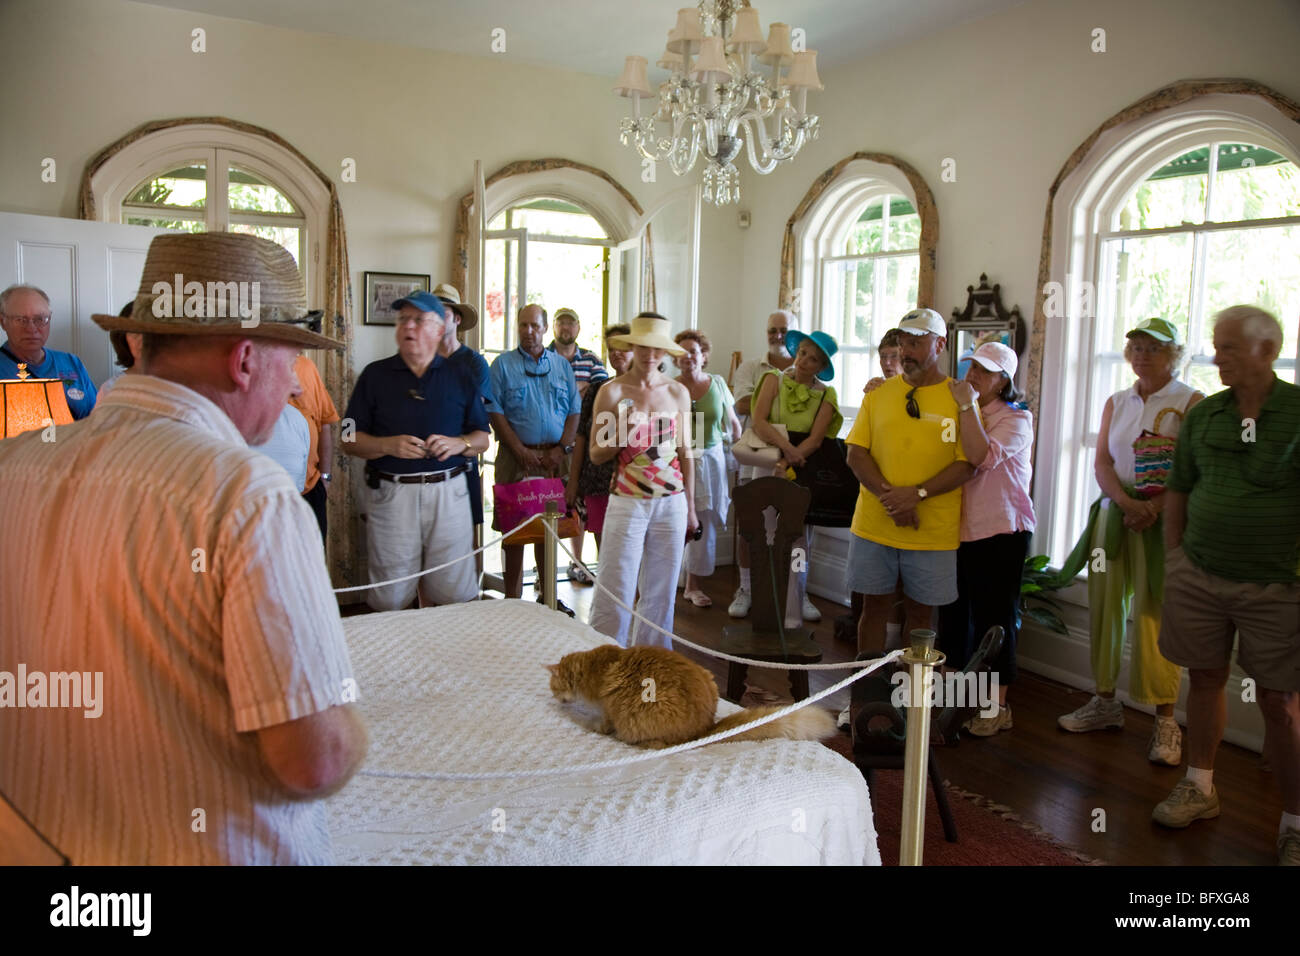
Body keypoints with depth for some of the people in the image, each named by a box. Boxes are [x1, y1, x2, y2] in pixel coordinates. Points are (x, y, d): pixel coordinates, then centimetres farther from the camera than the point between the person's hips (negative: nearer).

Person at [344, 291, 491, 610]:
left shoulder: (460, 376, 12)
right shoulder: (375, 375, 9)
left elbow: (483, 438, 11)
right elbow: (350, 440, 5)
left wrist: (459, 444, -10)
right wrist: (388, 445, -13)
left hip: (449, 492, 1)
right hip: (391, 495, 0)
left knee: (455, 594, 1)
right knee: (390, 600, 4)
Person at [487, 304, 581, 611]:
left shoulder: (561, 365, 12)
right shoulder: (503, 364, 3)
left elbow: (574, 411, 8)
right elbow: (495, 412, -4)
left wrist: (560, 449, -6)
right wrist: (522, 452, -12)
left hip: (554, 457, 3)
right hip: (515, 456, -3)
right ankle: (513, 598, 8)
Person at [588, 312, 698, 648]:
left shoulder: (678, 393, 7)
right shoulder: (612, 391, -1)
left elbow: (685, 453, 12)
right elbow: (596, 454, 1)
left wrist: (690, 508, 12)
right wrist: (621, 436, -19)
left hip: (671, 502, 3)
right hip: (627, 502, -3)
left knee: (661, 591, 8)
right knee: (616, 591, -4)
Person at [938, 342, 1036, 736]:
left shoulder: (1017, 420, -5)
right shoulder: (958, 412, 14)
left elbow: (981, 456, -22)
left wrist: (968, 406, -18)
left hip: (1000, 531, -6)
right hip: (959, 529, 6)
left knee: (993, 618, 1)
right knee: (953, 614, 13)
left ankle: (997, 707, 13)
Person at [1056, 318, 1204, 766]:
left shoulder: (1191, 402, 0)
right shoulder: (1116, 403, 14)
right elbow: (1102, 462, 6)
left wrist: (1153, 506, -21)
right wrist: (1126, 502, -12)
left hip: (1163, 518, -5)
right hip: (1113, 512, 5)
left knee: (1153, 616, -8)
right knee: (1104, 607, 6)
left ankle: (1165, 722, 0)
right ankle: (1105, 703, 19)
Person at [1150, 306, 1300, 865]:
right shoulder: (1203, 415, 5)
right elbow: (1179, 489, 14)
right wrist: (1174, 553, 8)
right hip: (1199, 577, 4)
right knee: (1205, 678, 13)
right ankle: (1199, 788, 30)